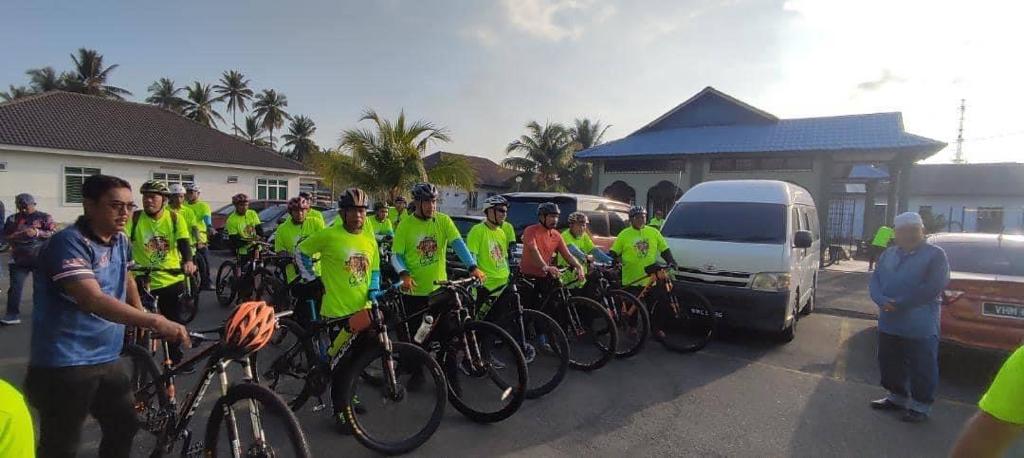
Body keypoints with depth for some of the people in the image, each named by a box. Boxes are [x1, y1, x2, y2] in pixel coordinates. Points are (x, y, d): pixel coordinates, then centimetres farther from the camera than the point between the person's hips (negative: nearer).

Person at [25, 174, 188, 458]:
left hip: (108, 358, 8)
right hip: (65, 364, -8)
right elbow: (93, 300, -34)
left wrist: (141, 316, 24)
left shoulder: (120, 241, 5)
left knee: (124, 427, 19)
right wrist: (155, 322, -41)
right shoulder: (69, 243, -21)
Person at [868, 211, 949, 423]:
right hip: (888, 323, 6)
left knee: (921, 368, 5)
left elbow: (934, 286, -16)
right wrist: (882, 300, -14)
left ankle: (920, 406, 21)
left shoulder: (935, 254, -6)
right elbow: (875, 280, 6)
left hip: (921, 327, -6)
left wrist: (899, 304, -18)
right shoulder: (889, 253, 11)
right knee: (889, 364, 16)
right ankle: (897, 398, 33)